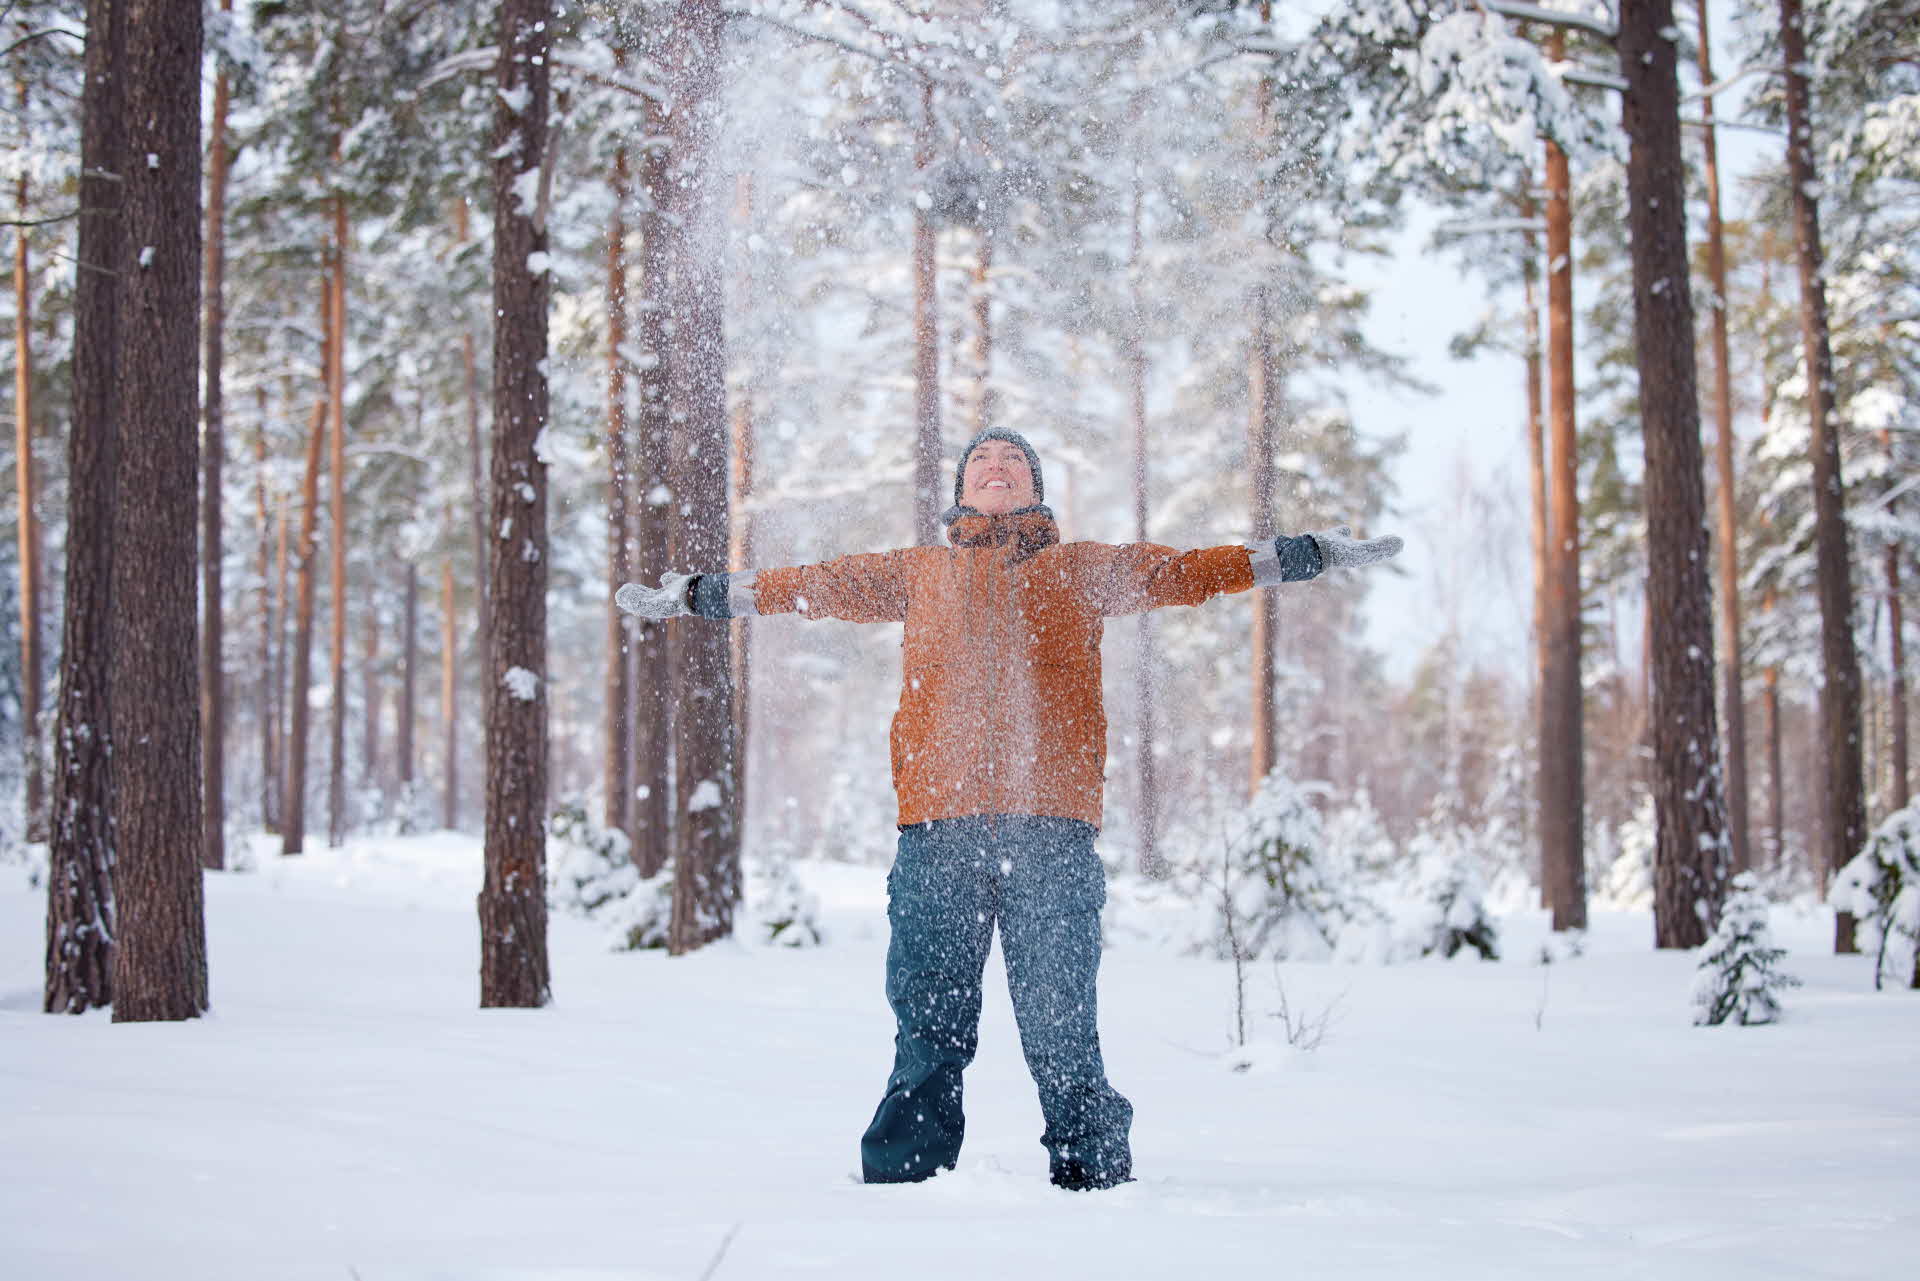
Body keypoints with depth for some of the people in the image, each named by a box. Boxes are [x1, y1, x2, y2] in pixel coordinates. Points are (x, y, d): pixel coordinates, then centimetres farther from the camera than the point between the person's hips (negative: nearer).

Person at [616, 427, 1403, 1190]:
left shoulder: (1083, 571, 19)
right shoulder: (918, 574, 23)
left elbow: (1185, 572, 20)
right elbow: (819, 586, 28)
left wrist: (1315, 554, 18)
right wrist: (694, 596, 31)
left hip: (1051, 821, -1)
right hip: (938, 820, 1)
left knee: (1059, 1019, -3)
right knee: (929, 1018, 1)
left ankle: (1091, 1170, 7)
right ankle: (904, 1174, 7)